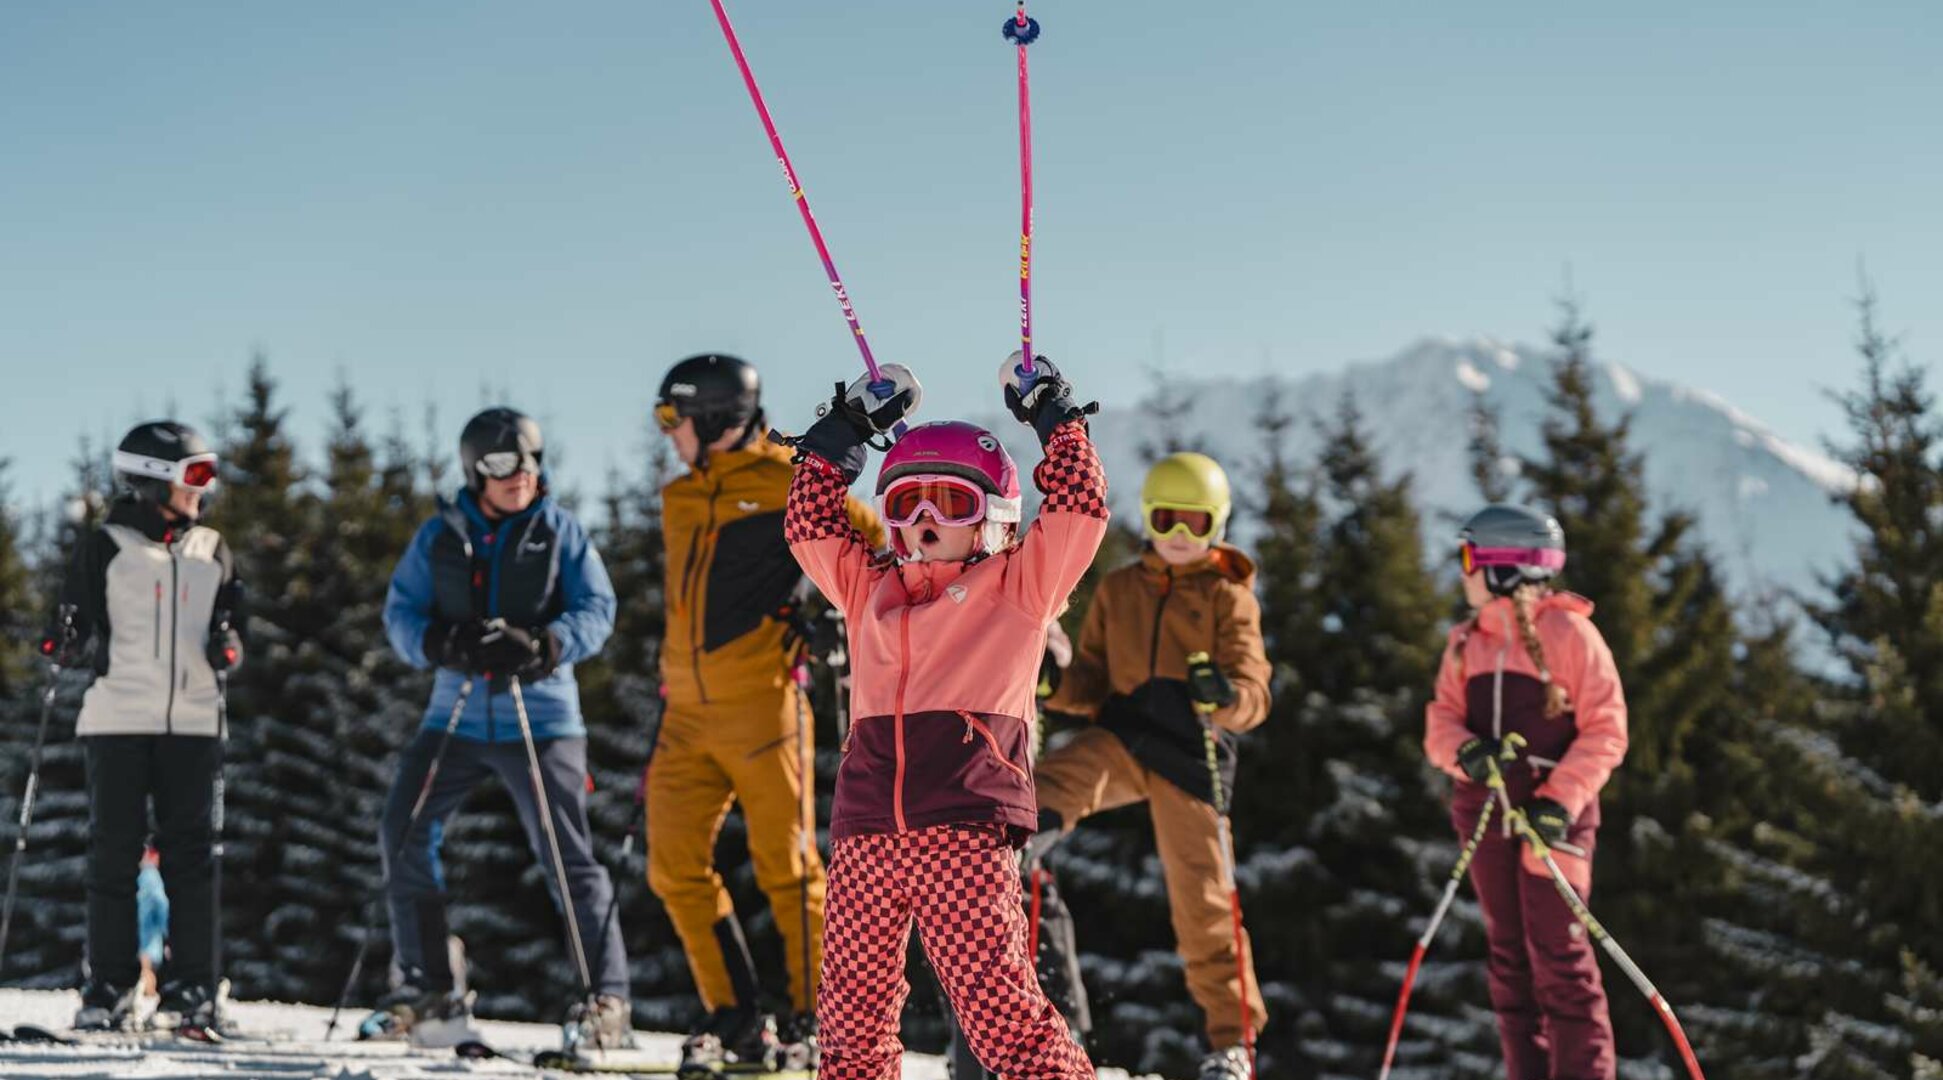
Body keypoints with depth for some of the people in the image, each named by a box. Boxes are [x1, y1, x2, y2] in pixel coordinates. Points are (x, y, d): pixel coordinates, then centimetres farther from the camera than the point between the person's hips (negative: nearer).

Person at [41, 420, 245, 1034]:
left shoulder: (212, 550, 15)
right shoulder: (106, 548, 5)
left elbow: (232, 629, 19)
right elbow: (77, 630, 5)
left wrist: (227, 649, -2)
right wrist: (65, 647, -17)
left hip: (193, 719, 3)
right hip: (119, 718, -3)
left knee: (192, 854, -2)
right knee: (114, 852, -2)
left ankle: (192, 992, 1)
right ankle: (107, 992, 3)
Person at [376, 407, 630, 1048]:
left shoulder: (560, 531, 2)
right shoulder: (440, 536, 7)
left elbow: (597, 610, -2)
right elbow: (400, 610, 5)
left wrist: (542, 646, -21)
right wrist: (442, 645, -17)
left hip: (540, 718, -3)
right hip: (456, 717, 3)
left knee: (569, 860, -6)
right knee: (403, 834, -5)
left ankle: (606, 998, 2)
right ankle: (430, 990, 5)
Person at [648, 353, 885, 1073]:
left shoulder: (784, 482, -4)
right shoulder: (678, 500, 18)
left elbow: (871, 541, -1)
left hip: (762, 704, -7)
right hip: (689, 715, 7)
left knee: (786, 867, -3)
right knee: (675, 869, 1)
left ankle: (813, 1020, 7)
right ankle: (733, 1019, 9)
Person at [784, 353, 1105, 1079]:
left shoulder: (1016, 587, 11)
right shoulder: (871, 592, 23)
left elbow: (1079, 510, 4)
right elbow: (811, 527, 25)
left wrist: (1055, 418, 13)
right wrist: (844, 432, 25)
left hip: (965, 826, -5)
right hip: (866, 829, 5)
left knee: (998, 1003, -13)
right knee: (852, 1012, 6)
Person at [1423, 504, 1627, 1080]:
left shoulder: (1569, 632, -6)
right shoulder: (1466, 641, 13)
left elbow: (1604, 730, -8)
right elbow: (1441, 721, 8)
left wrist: (1562, 799, -19)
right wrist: (1464, 751, -16)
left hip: (1551, 815, -6)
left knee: (1560, 958, -9)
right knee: (1509, 957, 9)